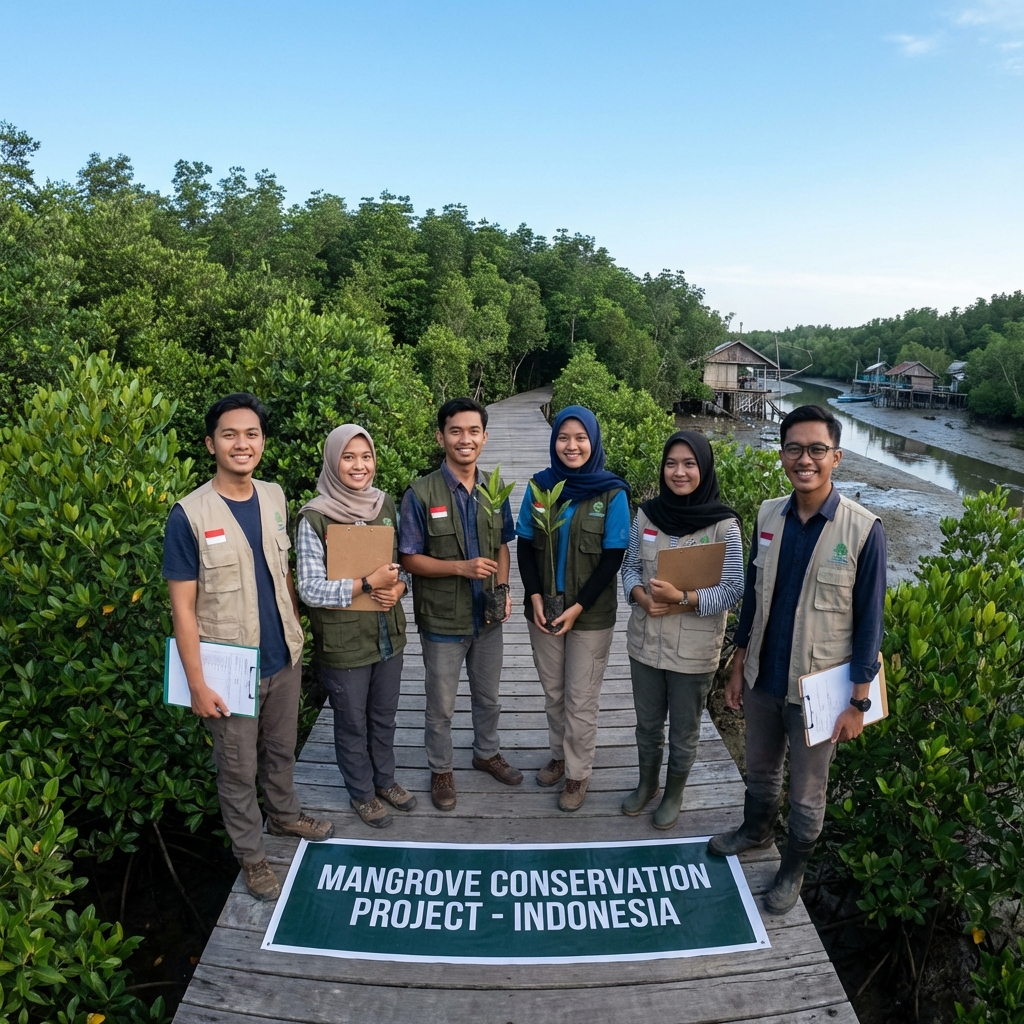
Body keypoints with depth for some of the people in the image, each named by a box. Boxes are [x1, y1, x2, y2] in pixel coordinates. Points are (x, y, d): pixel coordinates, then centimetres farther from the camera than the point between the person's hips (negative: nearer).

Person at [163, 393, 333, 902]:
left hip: (284, 658, 5)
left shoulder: (274, 498, -1)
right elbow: (182, 606, -14)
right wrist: (197, 683, -14)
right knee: (238, 769, 13)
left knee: (281, 750, 24)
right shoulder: (189, 514, -17)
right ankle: (251, 854, 34)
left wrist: (295, 629, 12)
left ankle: (284, 814, 49)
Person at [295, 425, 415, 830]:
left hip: (388, 634, 5)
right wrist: (369, 583, -22)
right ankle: (362, 793, 39)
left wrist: (398, 586, -10)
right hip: (342, 642, -4)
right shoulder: (314, 518, -17)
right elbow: (310, 590, -18)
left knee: (384, 716, 22)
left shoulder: (385, 505, -1)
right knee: (352, 723, 16)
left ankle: (384, 779, 46)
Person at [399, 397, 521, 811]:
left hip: (488, 617, 4)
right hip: (443, 620, -4)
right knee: (441, 706, 14)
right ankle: (440, 770, 36)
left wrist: (503, 587, -7)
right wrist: (461, 567, -26)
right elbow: (410, 559, -13)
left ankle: (487, 753, 47)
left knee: (488, 697, 23)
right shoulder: (421, 494, -16)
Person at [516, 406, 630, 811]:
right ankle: (559, 755, 39)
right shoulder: (539, 486, -1)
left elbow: (613, 558, -10)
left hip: (591, 615, -3)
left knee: (580, 700, 7)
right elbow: (524, 545, 2)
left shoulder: (612, 494, -10)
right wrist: (534, 597, -9)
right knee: (553, 692, 18)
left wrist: (577, 608, -14)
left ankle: (578, 773, 26)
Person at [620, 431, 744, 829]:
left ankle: (673, 794, 41)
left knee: (684, 731, 16)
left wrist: (682, 599, -26)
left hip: (694, 650, -3)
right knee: (647, 723, 22)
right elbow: (630, 567, 5)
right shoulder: (647, 514, -3)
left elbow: (733, 589, -14)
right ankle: (647, 784, 46)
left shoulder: (724, 524, -14)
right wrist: (643, 598, -16)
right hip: (645, 642, 3)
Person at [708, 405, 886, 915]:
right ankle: (755, 830, 53)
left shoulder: (863, 529, -18)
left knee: (806, 793, 16)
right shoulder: (768, 516, -5)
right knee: (759, 770, 25)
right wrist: (738, 667, 9)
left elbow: (868, 621, -11)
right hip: (763, 678, 4)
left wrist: (858, 702, -9)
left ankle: (793, 868, 41)